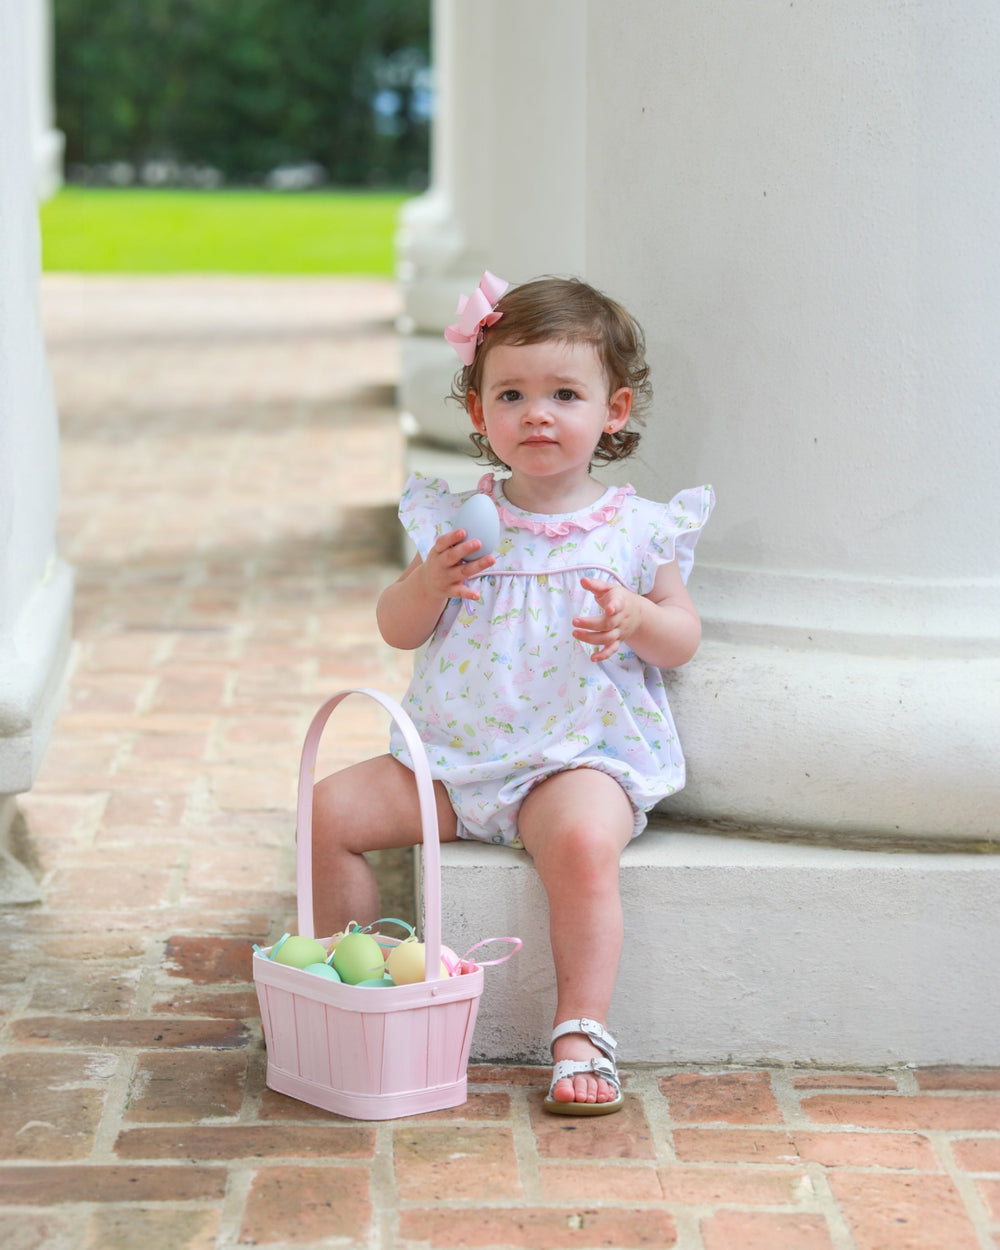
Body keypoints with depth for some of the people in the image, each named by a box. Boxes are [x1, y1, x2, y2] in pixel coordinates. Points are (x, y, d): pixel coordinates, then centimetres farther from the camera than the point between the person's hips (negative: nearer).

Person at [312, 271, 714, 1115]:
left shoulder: (635, 530, 1)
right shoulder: (456, 521, 7)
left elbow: (683, 640, 5)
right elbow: (397, 630, 8)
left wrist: (635, 617, -17)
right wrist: (430, 582, -12)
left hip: (581, 755, -4)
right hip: (453, 756, 4)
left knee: (583, 840, -35)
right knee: (332, 809, -8)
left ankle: (582, 1032, -25)